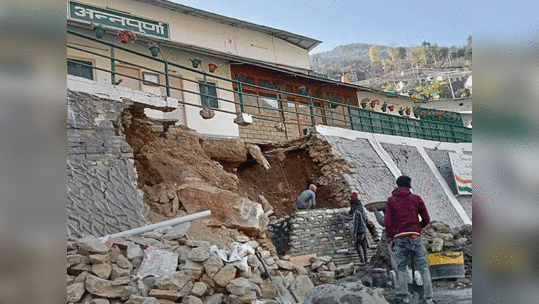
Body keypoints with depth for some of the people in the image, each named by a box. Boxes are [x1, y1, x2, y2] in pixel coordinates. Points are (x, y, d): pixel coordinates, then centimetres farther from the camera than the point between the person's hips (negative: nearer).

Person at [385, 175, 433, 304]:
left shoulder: (391, 201, 7)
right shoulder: (416, 199, 8)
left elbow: (388, 222, 1)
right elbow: (426, 218, 11)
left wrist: (391, 238, 9)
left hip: (399, 237, 0)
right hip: (415, 236, 0)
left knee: (401, 268, 9)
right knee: (423, 267, 6)